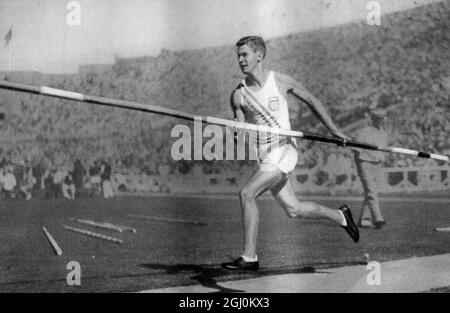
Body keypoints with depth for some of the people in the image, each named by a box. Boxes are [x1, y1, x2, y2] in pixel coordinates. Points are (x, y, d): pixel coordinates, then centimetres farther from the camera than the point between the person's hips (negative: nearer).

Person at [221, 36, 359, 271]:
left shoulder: (281, 82, -5)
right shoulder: (238, 95, 2)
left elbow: (311, 100, 8)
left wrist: (333, 130, 11)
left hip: (283, 149, -5)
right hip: (263, 154, 5)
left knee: (246, 194, -20)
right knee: (293, 209, 12)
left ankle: (249, 258, -12)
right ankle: (340, 216, 37)